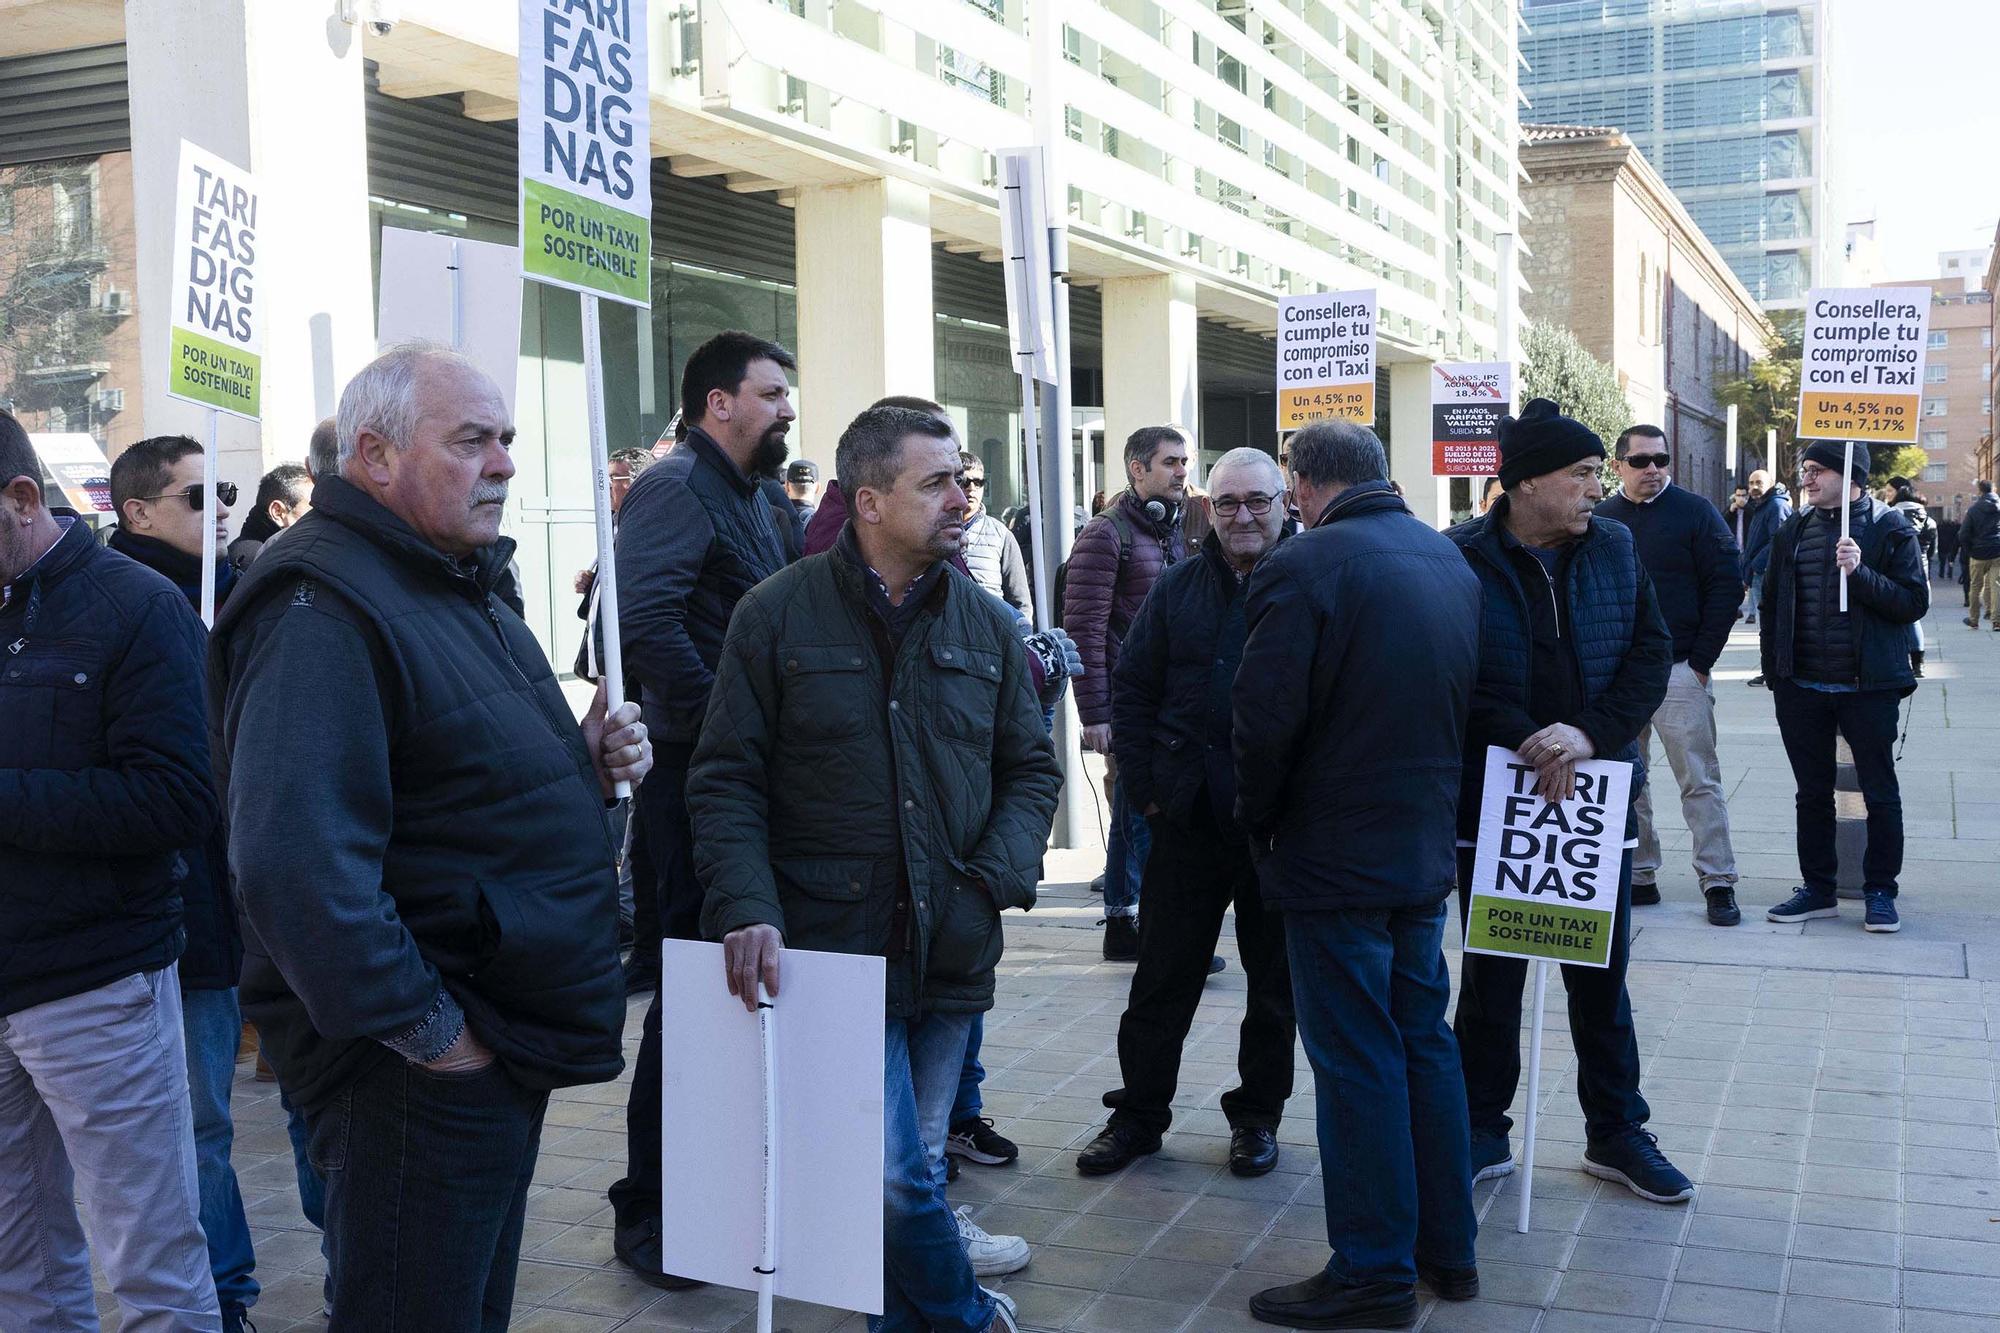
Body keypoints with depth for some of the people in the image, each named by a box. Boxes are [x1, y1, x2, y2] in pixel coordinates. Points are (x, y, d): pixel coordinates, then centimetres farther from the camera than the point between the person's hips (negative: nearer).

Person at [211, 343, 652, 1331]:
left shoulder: (457, 585, 14)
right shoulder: (322, 609, -20)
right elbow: (295, 865, -32)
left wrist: (586, 765, 4)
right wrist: (426, 1031, -25)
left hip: (508, 1045, 10)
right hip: (418, 1066, -10)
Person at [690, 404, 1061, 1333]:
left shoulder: (984, 624, 8)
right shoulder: (777, 616, -4)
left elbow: (1029, 767, 13)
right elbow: (726, 781, -3)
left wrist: (998, 875, -4)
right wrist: (748, 907, -16)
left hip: (951, 949, 4)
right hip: (835, 946, -4)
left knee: (915, 1164, 14)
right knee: (893, 1174, -6)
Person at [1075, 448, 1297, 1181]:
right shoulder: (1178, 589, 5)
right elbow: (1132, 693, 8)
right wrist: (1146, 787, 0)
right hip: (1189, 816, 2)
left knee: (1274, 979, 11)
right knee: (1163, 975, 9)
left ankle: (1257, 1115, 27)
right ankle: (1138, 1113, 21)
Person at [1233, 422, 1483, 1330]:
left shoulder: (1304, 567, -16)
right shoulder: (1451, 559, 8)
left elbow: (1265, 718, -18)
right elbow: (1469, 700, 12)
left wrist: (1259, 822, -2)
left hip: (1335, 860, -7)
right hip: (1428, 848, 7)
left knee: (1357, 1061, 0)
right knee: (1425, 1041, 16)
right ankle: (1447, 1247, 26)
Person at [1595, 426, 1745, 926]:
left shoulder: (1694, 512, -1)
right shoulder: (1601, 520, 9)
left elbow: (1728, 584, -4)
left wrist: (1701, 659, -8)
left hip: (1679, 672, -4)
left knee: (1700, 781, -2)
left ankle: (1718, 881, 3)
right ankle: (1639, 875, 17)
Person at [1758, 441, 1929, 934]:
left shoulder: (1891, 529, -5)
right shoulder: (1793, 531, 8)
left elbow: (1914, 602, -11)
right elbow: (1772, 603, 13)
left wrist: (1861, 573, -24)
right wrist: (1774, 671, 9)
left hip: (1868, 686, -4)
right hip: (1802, 688, 4)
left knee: (1880, 793, 5)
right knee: (1812, 794, 11)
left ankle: (1880, 893, 16)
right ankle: (1818, 889, 22)